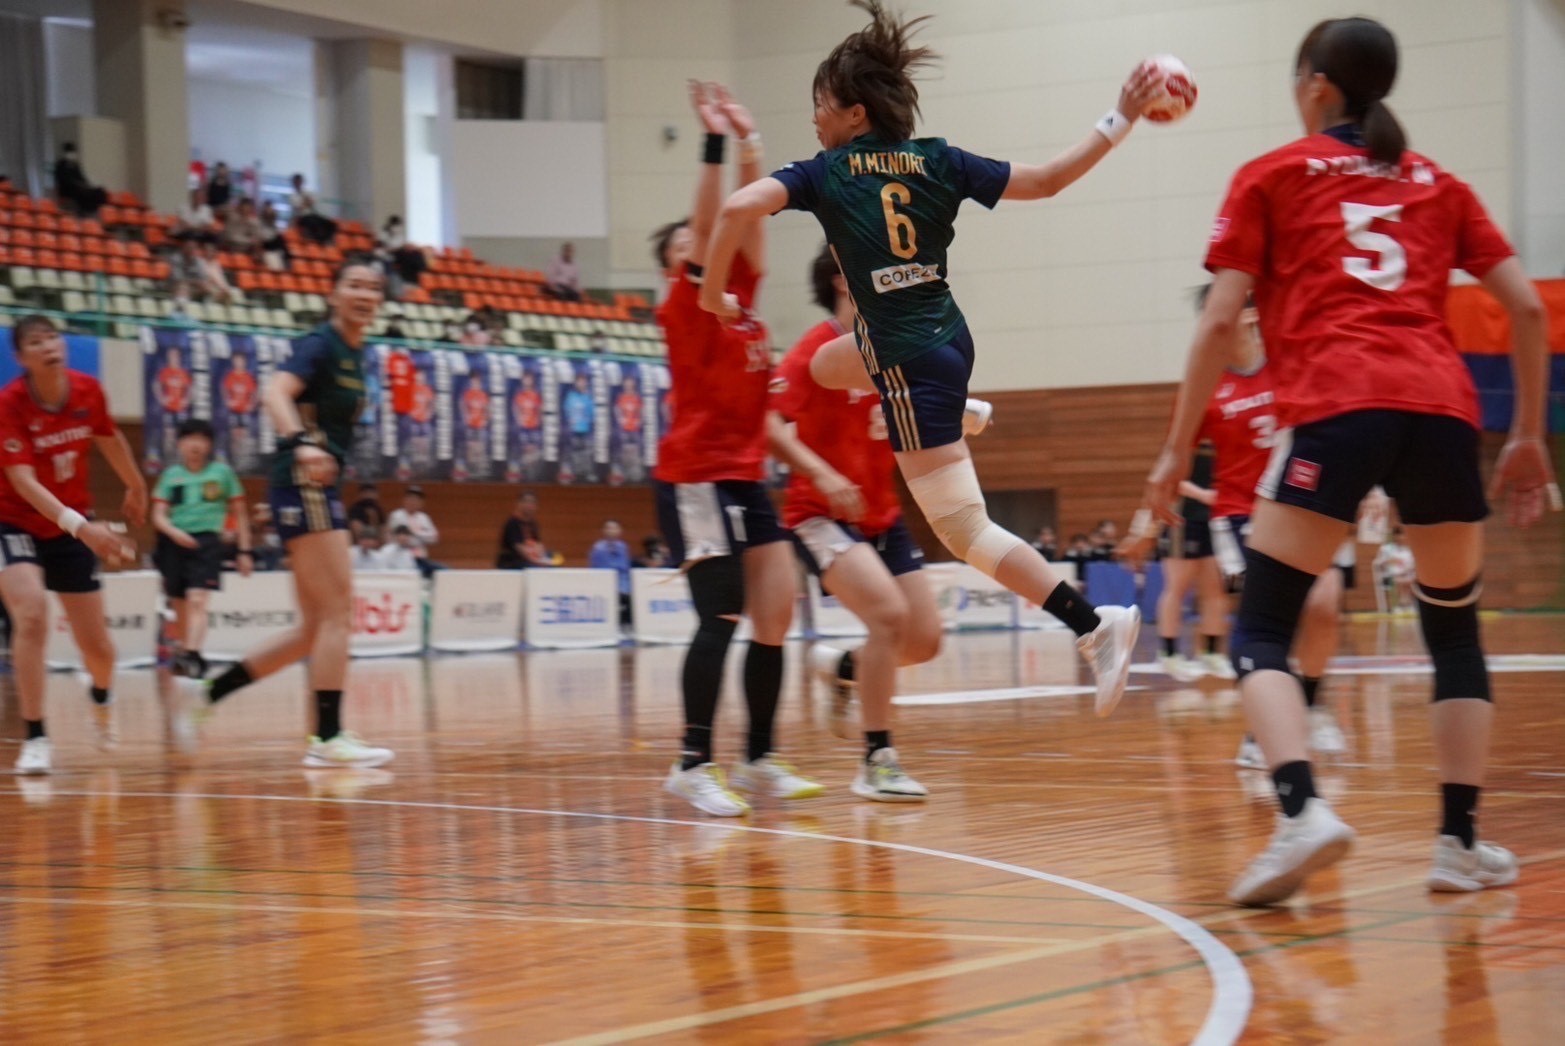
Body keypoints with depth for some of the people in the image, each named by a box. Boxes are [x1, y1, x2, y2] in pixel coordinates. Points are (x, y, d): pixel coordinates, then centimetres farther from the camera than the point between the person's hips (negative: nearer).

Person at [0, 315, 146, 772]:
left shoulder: (88, 391, -10)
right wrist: (78, 525, -45)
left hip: (72, 528, 4)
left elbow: (110, 440, 11)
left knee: (96, 644, 7)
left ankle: (101, 696, 44)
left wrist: (135, 487, 27)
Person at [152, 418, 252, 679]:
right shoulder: (171, 474, 9)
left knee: (197, 601, -20)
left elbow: (239, 513, 10)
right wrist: (173, 532, -15)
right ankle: (179, 655, 23)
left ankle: (192, 655, -31)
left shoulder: (221, 472, 5)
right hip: (174, 543, 3)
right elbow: (158, 515, 6)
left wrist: (244, 551, 7)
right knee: (179, 608, 9)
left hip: (206, 541, -3)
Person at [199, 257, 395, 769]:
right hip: (304, 486, -9)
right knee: (338, 612, -9)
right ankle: (328, 738, -7)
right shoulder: (320, 344, -11)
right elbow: (275, 392, -28)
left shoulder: (353, 354, 16)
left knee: (313, 630, 10)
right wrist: (302, 443, -43)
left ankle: (207, 693, 13)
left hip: (319, 490, 9)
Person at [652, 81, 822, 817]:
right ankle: (693, 764, -9)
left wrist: (749, 142, 11)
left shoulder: (741, 298, 14)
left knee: (776, 617, 3)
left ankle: (761, 758, 11)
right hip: (695, 475, -8)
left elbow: (746, 216, 12)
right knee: (721, 618, -13)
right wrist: (714, 143, -17)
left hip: (746, 477, 8)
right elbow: (709, 222, -15)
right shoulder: (685, 307, -5)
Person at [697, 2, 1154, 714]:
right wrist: (1120, 119, 6)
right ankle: (959, 418, 47)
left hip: (910, 358, -7)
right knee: (824, 366, 36)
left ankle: (1096, 625, -17)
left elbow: (740, 207, -23)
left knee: (966, 530, -7)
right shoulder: (937, 162, 3)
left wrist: (714, 292, -9)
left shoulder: (827, 173, -9)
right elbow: (1046, 180, 0)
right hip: (946, 336, 7)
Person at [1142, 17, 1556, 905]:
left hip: (1334, 408, -3)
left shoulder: (1272, 177, 16)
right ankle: (1463, 840, 11)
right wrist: (1530, 436, 22)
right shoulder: (1438, 184, 24)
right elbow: (1528, 307, 16)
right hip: (1443, 407, 3)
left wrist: (1178, 451, 11)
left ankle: (1303, 810, -24)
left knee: (1261, 630, 0)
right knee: (1455, 627, 19)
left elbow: (1221, 321, 7)